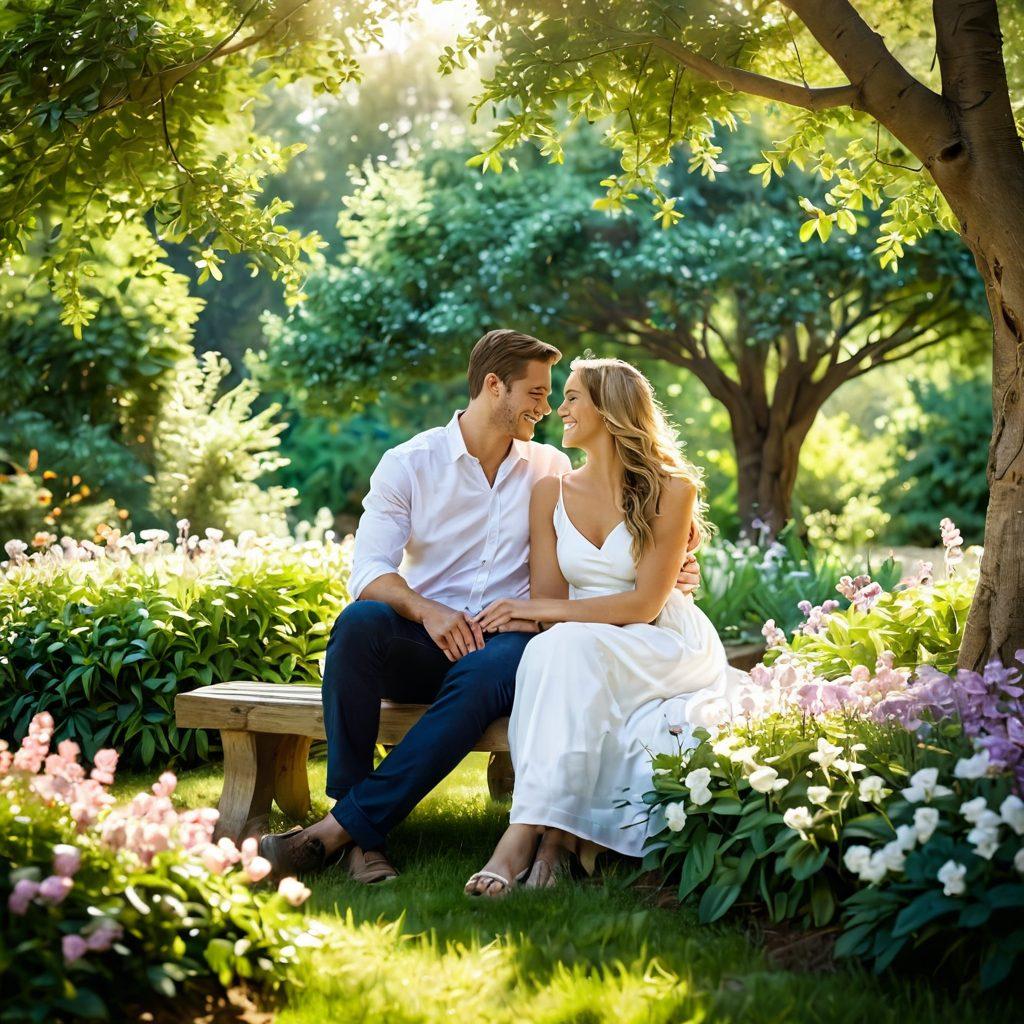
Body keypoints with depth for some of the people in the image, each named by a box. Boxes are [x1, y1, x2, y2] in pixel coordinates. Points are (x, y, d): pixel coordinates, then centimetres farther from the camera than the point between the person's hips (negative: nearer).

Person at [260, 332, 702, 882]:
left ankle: (337, 828, -36)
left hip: (508, 640, 0)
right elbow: (368, 572, -6)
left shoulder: (551, 469, 14)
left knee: (486, 673, -37)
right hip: (422, 640, 0)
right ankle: (362, 837, -33)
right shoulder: (408, 464, 5)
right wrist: (427, 610, -25)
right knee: (360, 621, -34)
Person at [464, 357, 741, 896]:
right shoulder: (551, 492, 9)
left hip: (667, 649, -3)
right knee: (552, 650, -34)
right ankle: (559, 833, -38)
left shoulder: (671, 490, -5)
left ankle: (526, 834, -41)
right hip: (584, 655, 3)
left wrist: (542, 610, -16)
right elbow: (548, 603, 4)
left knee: (566, 650, -34)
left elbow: (644, 603, -12)